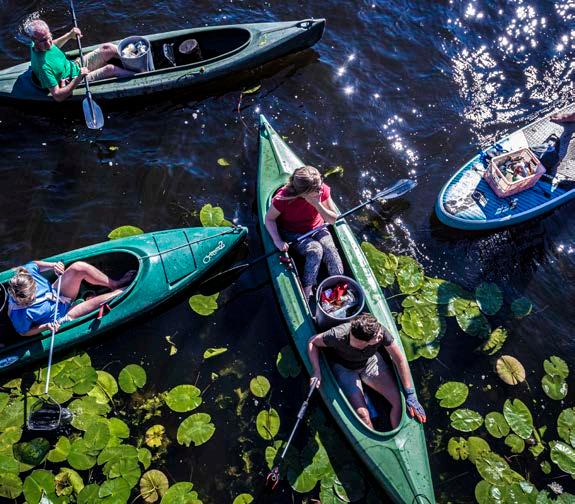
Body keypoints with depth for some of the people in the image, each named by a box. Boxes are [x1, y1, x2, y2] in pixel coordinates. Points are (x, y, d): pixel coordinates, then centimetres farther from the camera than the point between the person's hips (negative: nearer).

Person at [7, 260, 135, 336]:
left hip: (56, 293, 5)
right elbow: (23, 332, -15)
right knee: (98, 302, -17)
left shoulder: (27, 271, -24)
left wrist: (52, 265, -17)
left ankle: (114, 284, 0)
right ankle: (121, 291, 15)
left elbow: (35, 264, -1)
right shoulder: (20, 314, -35)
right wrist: (45, 326, -30)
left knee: (79, 267, -20)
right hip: (60, 318, -5)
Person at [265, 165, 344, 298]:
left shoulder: (323, 190, -19)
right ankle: (306, 292, -26)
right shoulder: (283, 198, -28)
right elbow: (269, 219, -12)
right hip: (293, 234, -3)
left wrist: (318, 205, -29)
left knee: (330, 249, -26)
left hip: (316, 229, 3)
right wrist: (278, 241, -25)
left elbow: (333, 219, -12)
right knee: (315, 250, -31)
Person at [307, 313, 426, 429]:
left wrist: (410, 395, -15)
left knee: (399, 402, -10)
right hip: (343, 367, -2)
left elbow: (400, 360, -17)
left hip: (370, 361, 3)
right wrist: (317, 371, -29)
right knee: (362, 414, -19)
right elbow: (312, 342, -18)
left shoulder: (380, 333, -32)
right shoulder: (339, 335, -38)